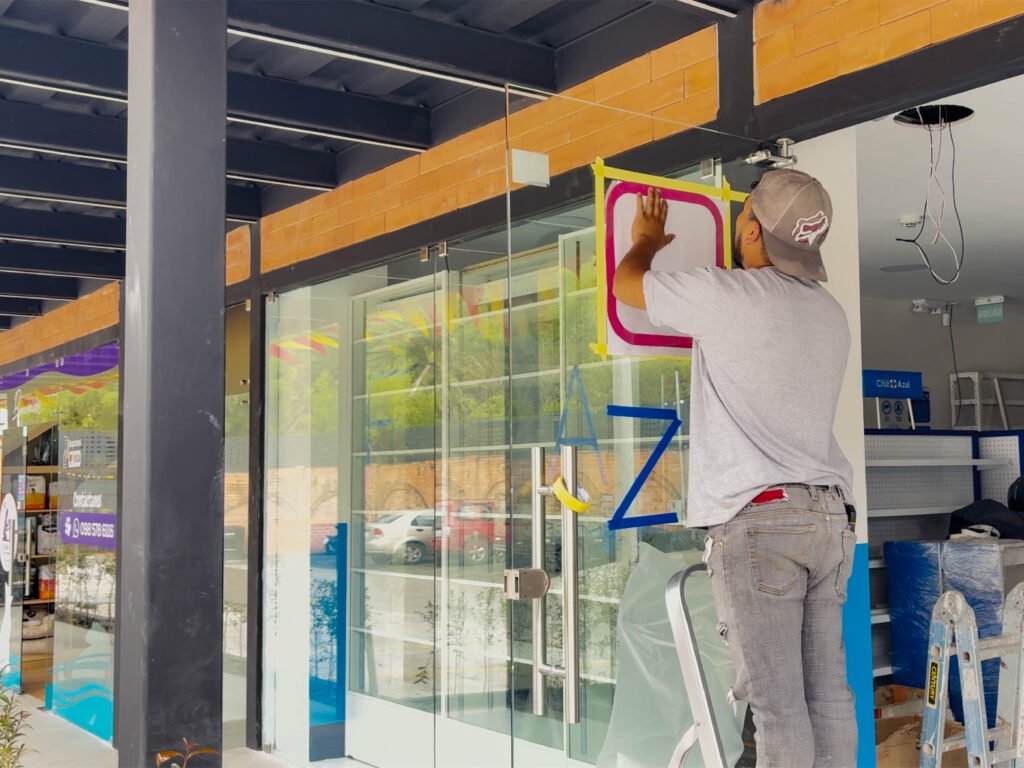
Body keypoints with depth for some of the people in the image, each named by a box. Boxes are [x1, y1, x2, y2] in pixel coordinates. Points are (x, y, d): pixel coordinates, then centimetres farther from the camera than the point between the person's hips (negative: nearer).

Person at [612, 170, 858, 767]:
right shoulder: (832, 315, 14)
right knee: (828, 690, 8)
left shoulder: (727, 295, -6)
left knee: (777, 699, -5)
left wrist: (647, 240, 30)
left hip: (758, 518, -7)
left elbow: (625, 284, 9)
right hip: (829, 515, 7)